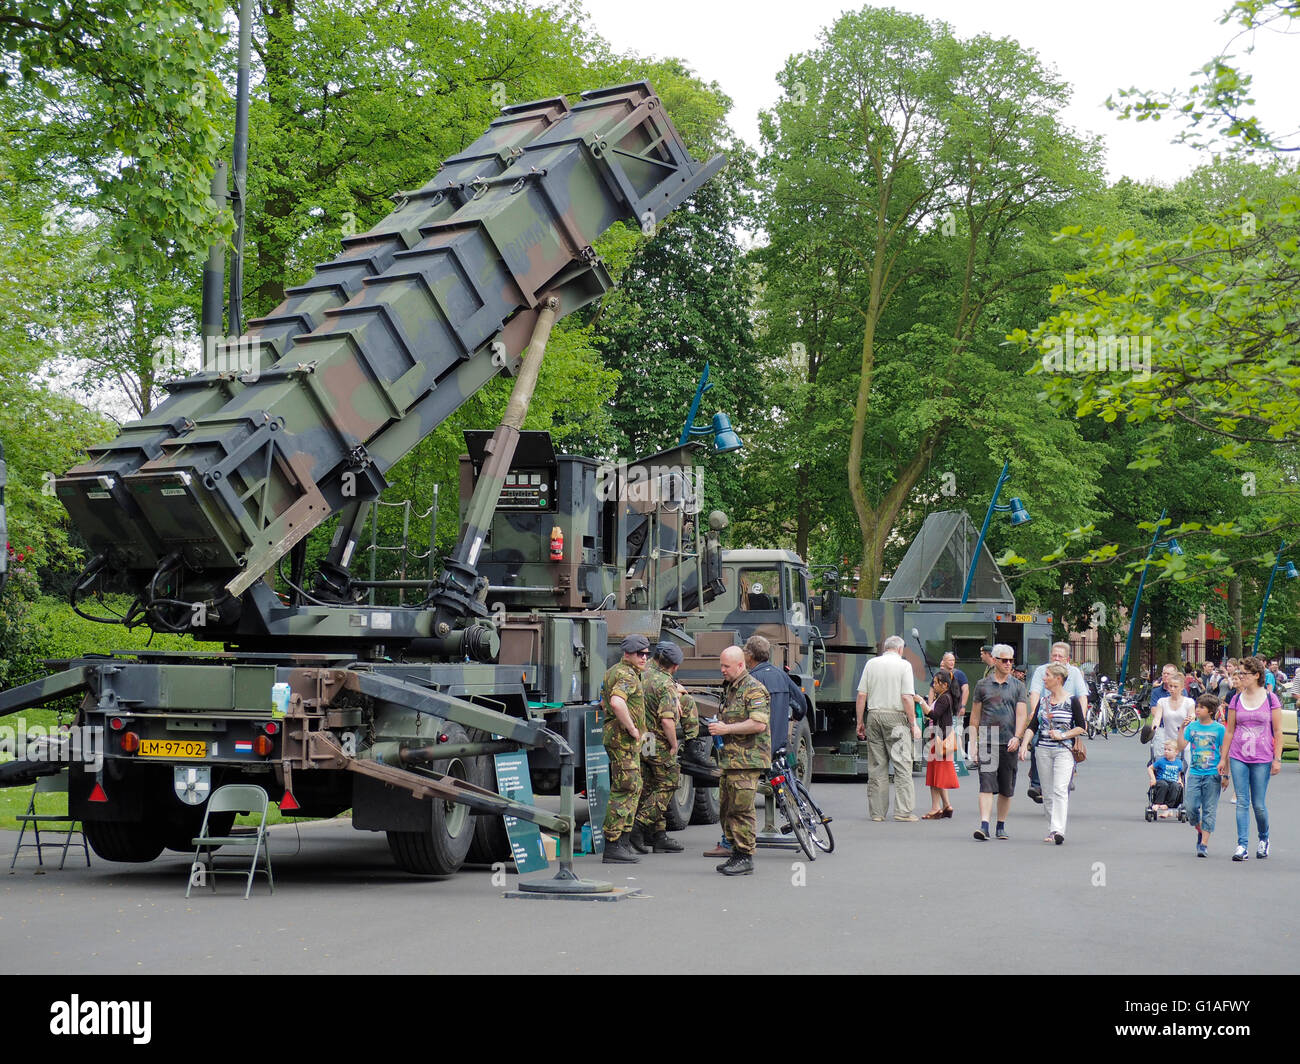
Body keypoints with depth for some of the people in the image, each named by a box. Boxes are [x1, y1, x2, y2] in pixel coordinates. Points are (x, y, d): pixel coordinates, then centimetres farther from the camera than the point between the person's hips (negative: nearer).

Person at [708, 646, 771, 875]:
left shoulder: (753, 689, -11)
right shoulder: (729, 688, 19)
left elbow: (758, 724, -21)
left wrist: (726, 729, -17)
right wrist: (718, 727, 15)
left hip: (747, 759, -10)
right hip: (729, 758, 10)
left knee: (741, 809, -9)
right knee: (727, 808, 11)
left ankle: (745, 857, -5)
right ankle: (735, 853, 18)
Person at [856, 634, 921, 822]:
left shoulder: (871, 664, 9)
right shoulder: (903, 665, -2)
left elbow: (861, 695, 6)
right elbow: (907, 697, -9)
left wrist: (860, 722, 12)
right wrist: (914, 724, -5)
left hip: (874, 716, 4)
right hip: (895, 717, -4)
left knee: (876, 766, 7)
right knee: (902, 764, -2)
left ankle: (877, 811, 9)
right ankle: (903, 810, -8)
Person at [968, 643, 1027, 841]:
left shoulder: (1018, 686, 8)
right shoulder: (982, 685, 7)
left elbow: (1021, 714, 0)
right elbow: (975, 717, 9)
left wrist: (1016, 737, -16)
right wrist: (973, 744, 2)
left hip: (1009, 744, 1)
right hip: (986, 742, -1)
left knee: (1006, 789, 8)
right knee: (986, 785, -11)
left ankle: (1001, 826, 19)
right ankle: (984, 825, -17)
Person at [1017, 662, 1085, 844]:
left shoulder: (1072, 701, -2)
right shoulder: (1043, 700, 12)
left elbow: (1081, 727, 1)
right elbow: (1033, 726, 11)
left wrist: (1063, 735, -12)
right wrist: (1024, 744, -3)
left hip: (1064, 749, -5)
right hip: (1043, 750, 5)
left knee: (1060, 789, -17)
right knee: (1047, 792, 6)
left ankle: (1058, 830, -24)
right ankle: (1052, 830, 14)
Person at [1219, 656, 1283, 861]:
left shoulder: (1270, 699, -1)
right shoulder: (1237, 700, 6)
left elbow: (1278, 732, 0)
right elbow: (1229, 731, 11)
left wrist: (1277, 759, -4)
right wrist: (1223, 758, 10)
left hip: (1262, 759, -2)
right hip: (1238, 758, 3)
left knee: (1258, 804, 2)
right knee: (1242, 802, -1)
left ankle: (1264, 839, 27)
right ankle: (1242, 846, 0)